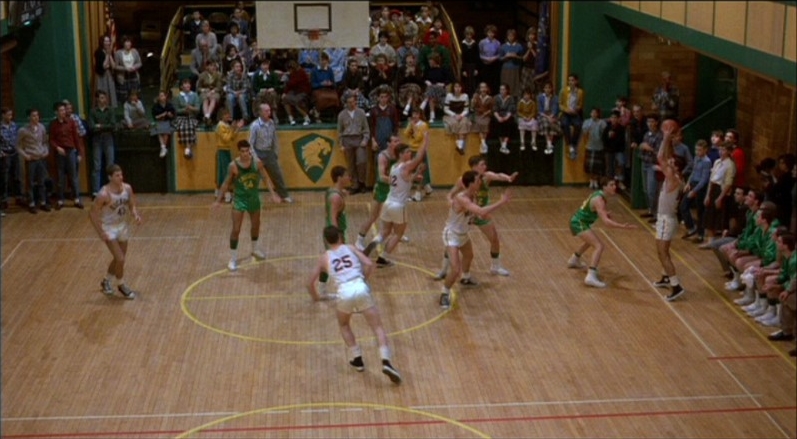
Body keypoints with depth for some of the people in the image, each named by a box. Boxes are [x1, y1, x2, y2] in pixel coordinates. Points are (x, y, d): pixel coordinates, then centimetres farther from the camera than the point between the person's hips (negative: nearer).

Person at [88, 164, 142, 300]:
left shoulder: (127, 188, -10)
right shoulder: (104, 194, -26)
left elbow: (132, 205, 4)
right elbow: (92, 213, -19)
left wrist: (136, 215, -17)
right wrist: (101, 233, -21)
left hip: (123, 226, 6)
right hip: (109, 228, -6)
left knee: (120, 258, 17)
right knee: (120, 259, -10)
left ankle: (106, 281, 41)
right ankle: (121, 286, 14)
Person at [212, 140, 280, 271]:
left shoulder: (257, 163, -12)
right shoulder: (233, 166, -17)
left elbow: (266, 178, -3)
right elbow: (226, 183, -6)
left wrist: (273, 194, -11)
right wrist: (218, 200, -5)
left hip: (254, 198, 3)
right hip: (239, 199, -3)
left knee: (256, 226, 20)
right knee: (236, 229, -7)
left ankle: (255, 249, 45)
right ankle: (233, 258, 2)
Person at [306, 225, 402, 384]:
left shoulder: (324, 258, 19)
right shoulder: (350, 248, 19)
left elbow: (310, 283, 21)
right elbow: (369, 264, 5)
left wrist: (316, 297, 39)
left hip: (344, 292, 0)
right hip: (360, 288, 0)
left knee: (344, 325, 30)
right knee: (378, 327, 5)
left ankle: (357, 360, 27)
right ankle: (386, 362, -15)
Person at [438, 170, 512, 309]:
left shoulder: (473, 196, -7)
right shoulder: (461, 199, -36)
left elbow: (479, 212, 12)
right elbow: (481, 211, -47)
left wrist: (484, 214, -7)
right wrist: (501, 202, -42)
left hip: (463, 234, 10)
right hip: (452, 235, -10)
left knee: (469, 256, 34)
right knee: (455, 270, -18)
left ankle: (466, 279, 63)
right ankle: (445, 294, 6)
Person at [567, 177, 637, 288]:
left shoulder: (598, 194, 6)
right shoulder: (599, 200, -24)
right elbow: (606, 221, -34)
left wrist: (605, 213, 7)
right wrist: (623, 226, -43)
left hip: (578, 221, 10)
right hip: (579, 223, -10)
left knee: (591, 241, 36)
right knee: (599, 246, -22)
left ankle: (574, 260, 56)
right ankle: (591, 276, -33)